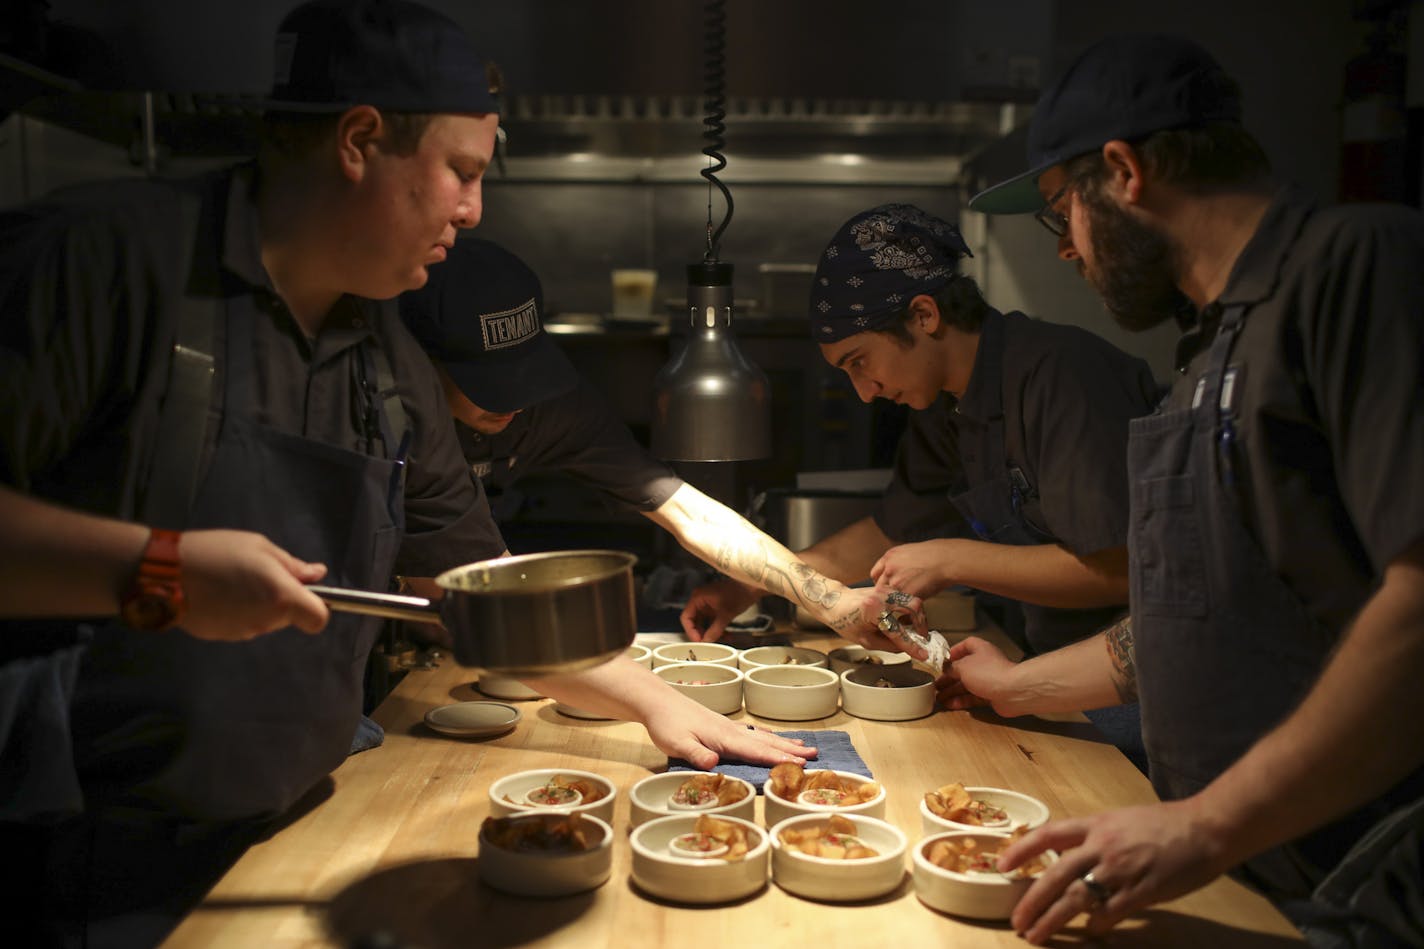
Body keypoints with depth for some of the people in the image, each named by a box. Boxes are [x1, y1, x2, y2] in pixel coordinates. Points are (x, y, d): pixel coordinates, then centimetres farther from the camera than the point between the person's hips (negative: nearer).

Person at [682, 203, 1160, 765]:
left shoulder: (1058, 374, -21)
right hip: (1054, 671, 7)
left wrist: (953, 560, -18)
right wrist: (749, 586, 15)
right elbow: (888, 534, 20)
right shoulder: (944, 412, 7)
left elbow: (1117, 569, -26)